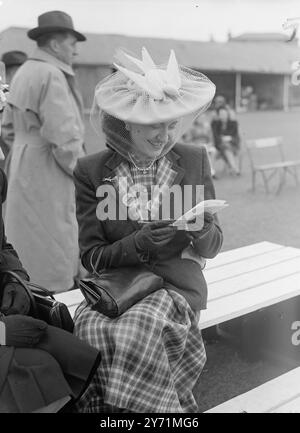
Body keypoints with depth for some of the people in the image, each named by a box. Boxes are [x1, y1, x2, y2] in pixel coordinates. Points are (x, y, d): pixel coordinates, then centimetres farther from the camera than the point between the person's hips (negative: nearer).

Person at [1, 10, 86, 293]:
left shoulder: (23, 72, 13)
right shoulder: (51, 75, -17)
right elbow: (64, 138, -22)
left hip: (23, 171, 10)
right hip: (48, 176, -10)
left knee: (28, 244, 18)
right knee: (53, 254, -1)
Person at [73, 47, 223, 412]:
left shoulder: (194, 160, 3)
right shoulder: (90, 171, 0)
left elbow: (212, 247, 8)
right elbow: (91, 256, -1)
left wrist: (199, 229, -16)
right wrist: (139, 243, -19)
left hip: (176, 284, 0)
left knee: (138, 329, -30)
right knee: (93, 329, -29)